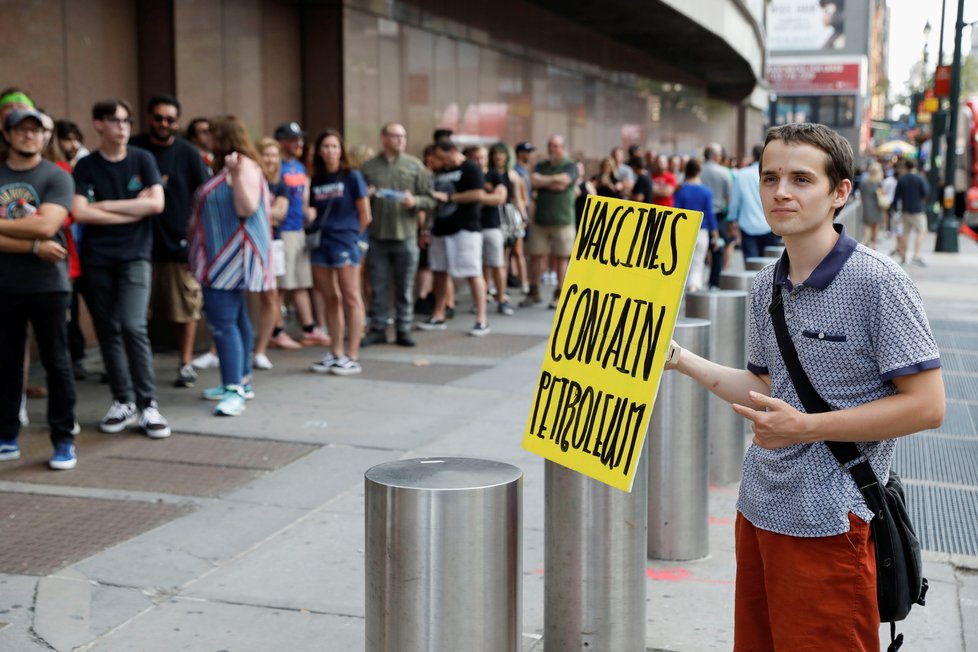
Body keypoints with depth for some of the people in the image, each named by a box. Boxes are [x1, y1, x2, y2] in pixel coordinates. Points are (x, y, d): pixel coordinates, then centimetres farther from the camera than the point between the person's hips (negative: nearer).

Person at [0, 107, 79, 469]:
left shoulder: (56, 177, -1)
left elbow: (46, 226, -16)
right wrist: (34, 246, -14)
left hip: (47, 286, -2)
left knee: (56, 363, 2)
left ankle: (64, 441, 9)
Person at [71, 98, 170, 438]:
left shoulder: (143, 159, 3)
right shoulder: (86, 166, 1)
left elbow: (156, 204, -8)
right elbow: (79, 212, -11)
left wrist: (106, 206, -7)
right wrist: (132, 211, -9)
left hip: (135, 256, -1)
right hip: (96, 259, 1)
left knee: (133, 326, -15)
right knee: (108, 331, 6)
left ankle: (148, 404, -7)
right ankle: (122, 401, 18)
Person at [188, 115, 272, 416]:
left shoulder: (244, 165, -14)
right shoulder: (227, 167, 16)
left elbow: (246, 208, -26)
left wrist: (237, 174, -34)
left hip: (231, 256, -11)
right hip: (222, 256, 11)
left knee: (223, 322, -16)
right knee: (234, 319, 14)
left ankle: (234, 391, -19)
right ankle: (239, 382, 22)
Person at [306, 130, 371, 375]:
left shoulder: (352, 177, -1)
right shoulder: (315, 181, 12)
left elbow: (365, 216, 0)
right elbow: (312, 213, 17)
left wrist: (351, 235, 6)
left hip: (345, 244, -5)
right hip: (320, 244, 5)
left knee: (351, 299, -3)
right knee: (331, 299, 10)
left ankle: (352, 357, -1)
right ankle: (336, 354, 17)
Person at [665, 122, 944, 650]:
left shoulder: (876, 281, -14)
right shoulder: (767, 285, 8)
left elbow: (926, 405, -15)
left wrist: (806, 427, -18)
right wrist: (680, 360, 8)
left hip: (827, 523, -7)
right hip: (758, 506, 7)